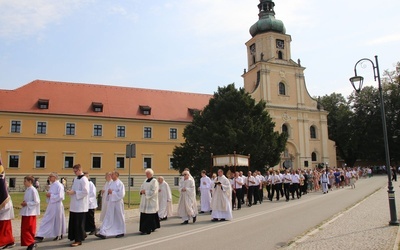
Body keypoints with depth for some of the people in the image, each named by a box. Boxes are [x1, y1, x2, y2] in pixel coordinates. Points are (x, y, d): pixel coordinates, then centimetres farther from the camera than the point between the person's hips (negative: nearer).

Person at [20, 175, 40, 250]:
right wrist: (24, 203, 3)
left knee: (26, 229, -5)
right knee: (24, 229, 10)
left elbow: (37, 202, -16)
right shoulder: (27, 190, 11)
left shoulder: (33, 190, -14)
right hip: (25, 212, 8)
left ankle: (32, 243, 5)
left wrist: (27, 203, -17)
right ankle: (31, 243, 17)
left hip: (30, 213, -8)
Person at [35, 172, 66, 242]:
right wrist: (48, 195, 0)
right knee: (46, 220, 8)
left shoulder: (59, 185, -16)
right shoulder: (52, 185, 10)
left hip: (57, 206, -8)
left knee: (57, 220, 5)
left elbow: (60, 196, -21)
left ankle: (59, 235, 21)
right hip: (51, 205, 8)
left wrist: (51, 195, -18)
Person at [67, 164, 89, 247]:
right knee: (73, 222, 11)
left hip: (80, 205, -8)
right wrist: (70, 191, 1)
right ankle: (75, 238, 22)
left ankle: (78, 240, 7)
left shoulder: (84, 179, -13)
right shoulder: (75, 179, 14)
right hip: (74, 204, 8)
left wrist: (74, 192, -19)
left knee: (79, 223, -2)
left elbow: (85, 192, -20)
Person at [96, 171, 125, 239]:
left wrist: (112, 192, -18)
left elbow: (121, 194, -17)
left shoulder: (120, 184, -11)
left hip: (118, 203, -7)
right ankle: (103, 233, 0)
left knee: (119, 218, 6)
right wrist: (108, 192, -4)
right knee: (108, 218, 2)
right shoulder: (111, 183, 11)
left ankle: (121, 232, 20)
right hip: (111, 203, 7)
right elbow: (109, 192, 19)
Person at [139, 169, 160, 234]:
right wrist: (142, 191, -4)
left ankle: (147, 229, -3)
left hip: (151, 201, -7)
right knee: (143, 215, 7)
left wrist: (145, 192, -15)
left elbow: (153, 191, -16)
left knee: (149, 216, -7)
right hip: (145, 201, 7)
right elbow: (141, 187, 17)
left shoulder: (154, 181, -9)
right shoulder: (145, 180, 14)